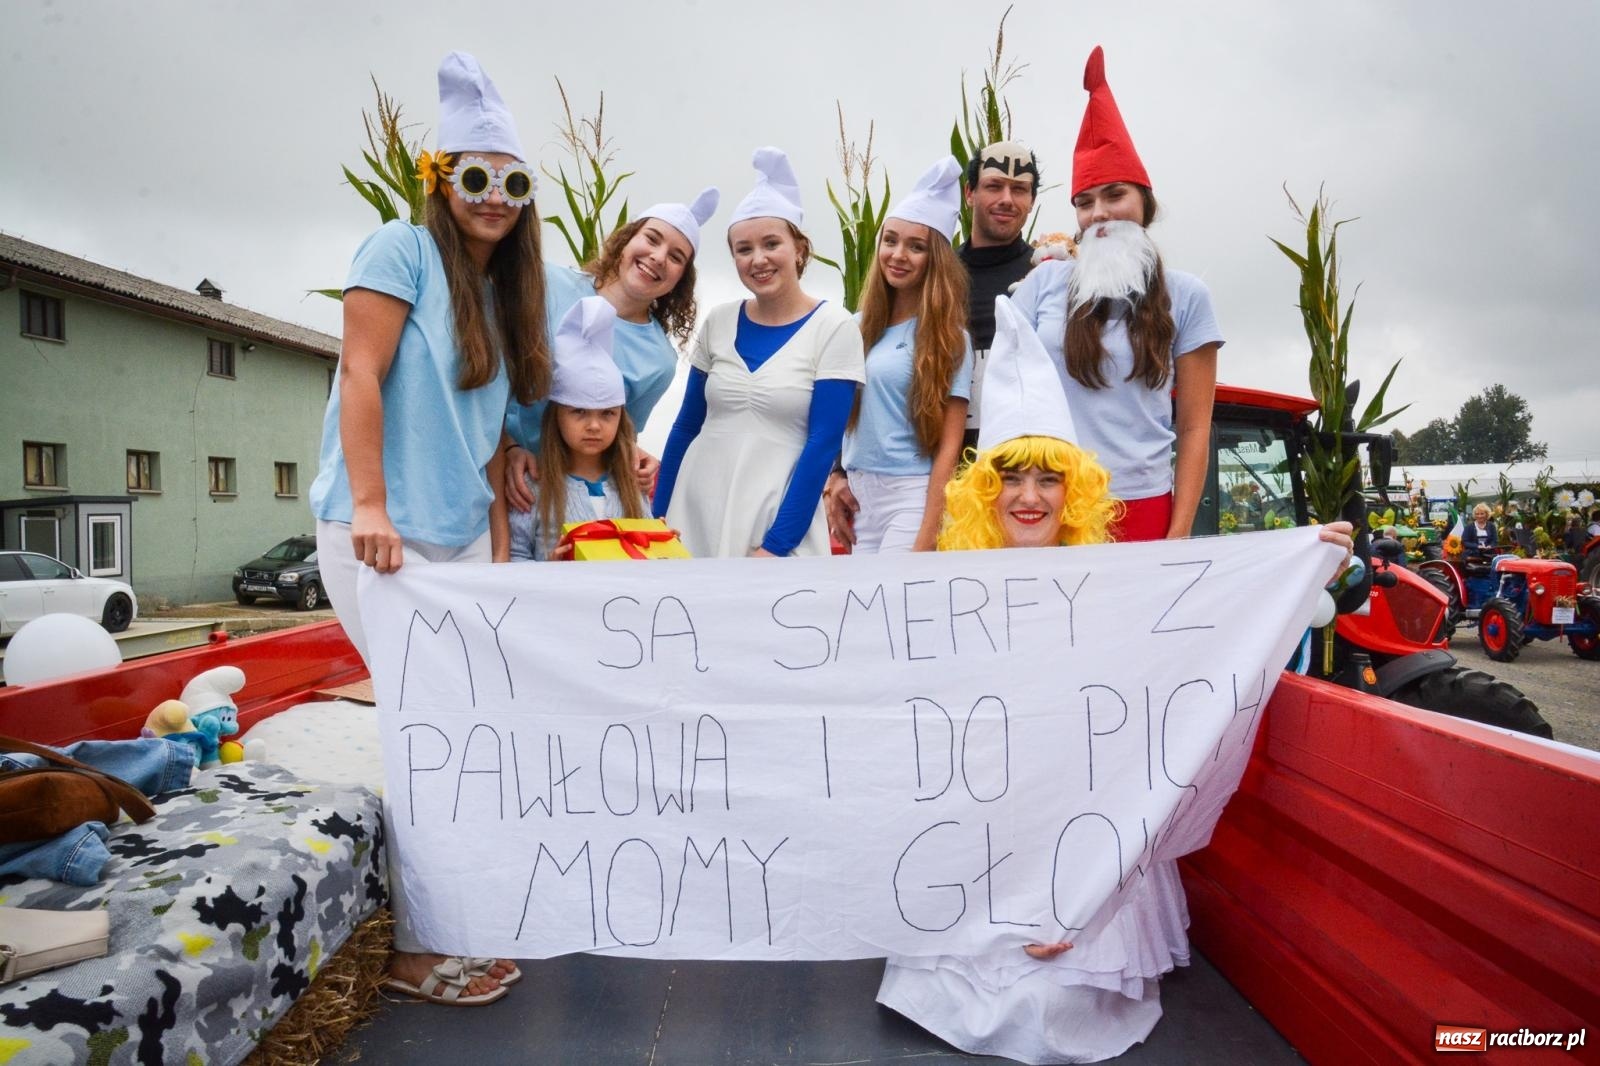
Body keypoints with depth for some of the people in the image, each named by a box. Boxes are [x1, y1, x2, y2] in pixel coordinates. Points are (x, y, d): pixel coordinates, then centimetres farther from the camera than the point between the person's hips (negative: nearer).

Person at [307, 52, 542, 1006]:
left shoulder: (501, 296, 17)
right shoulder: (403, 250, -4)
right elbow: (360, 374, -13)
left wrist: (499, 548, 11)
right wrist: (370, 505, -21)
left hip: (461, 537, 7)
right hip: (381, 534, -7)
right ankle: (414, 951, 8)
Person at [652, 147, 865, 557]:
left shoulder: (834, 327, -7)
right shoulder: (719, 322, 4)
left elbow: (823, 443, -10)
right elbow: (687, 425, 10)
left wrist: (776, 545, -12)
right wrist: (657, 518, 8)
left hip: (778, 520, -3)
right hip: (695, 512, 4)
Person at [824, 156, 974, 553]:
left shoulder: (948, 339, -5)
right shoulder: (860, 328, 10)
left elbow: (949, 446, -9)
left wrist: (926, 539, -14)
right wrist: (833, 478, 4)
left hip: (913, 493, -5)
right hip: (859, 491, 5)